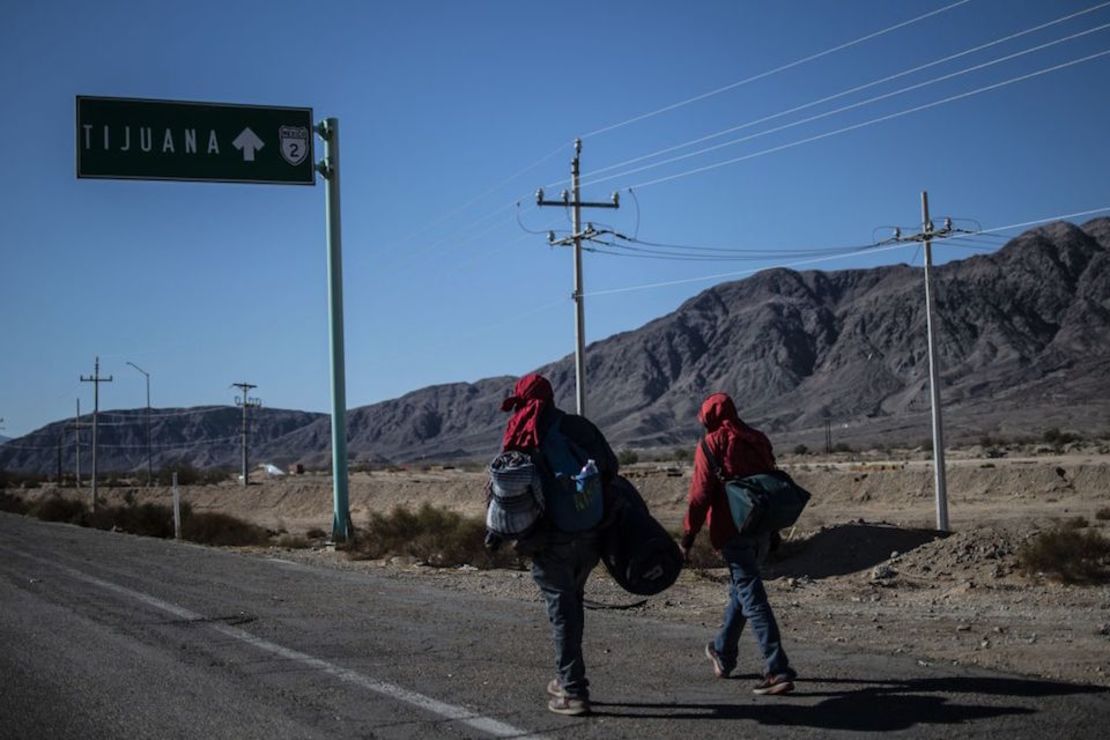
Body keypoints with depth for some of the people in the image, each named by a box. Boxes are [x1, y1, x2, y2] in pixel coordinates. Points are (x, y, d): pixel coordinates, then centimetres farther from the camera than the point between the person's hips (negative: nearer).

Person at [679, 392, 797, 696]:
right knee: (740, 590, 22)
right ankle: (723, 653, 37)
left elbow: (700, 495, -11)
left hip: (733, 531, -7)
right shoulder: (758, 441, 13)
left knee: (752, 599, -8)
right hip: (761, 531, 7)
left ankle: (778, 670, -14)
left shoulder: (711, 445, -5)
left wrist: (688, 537, -7)